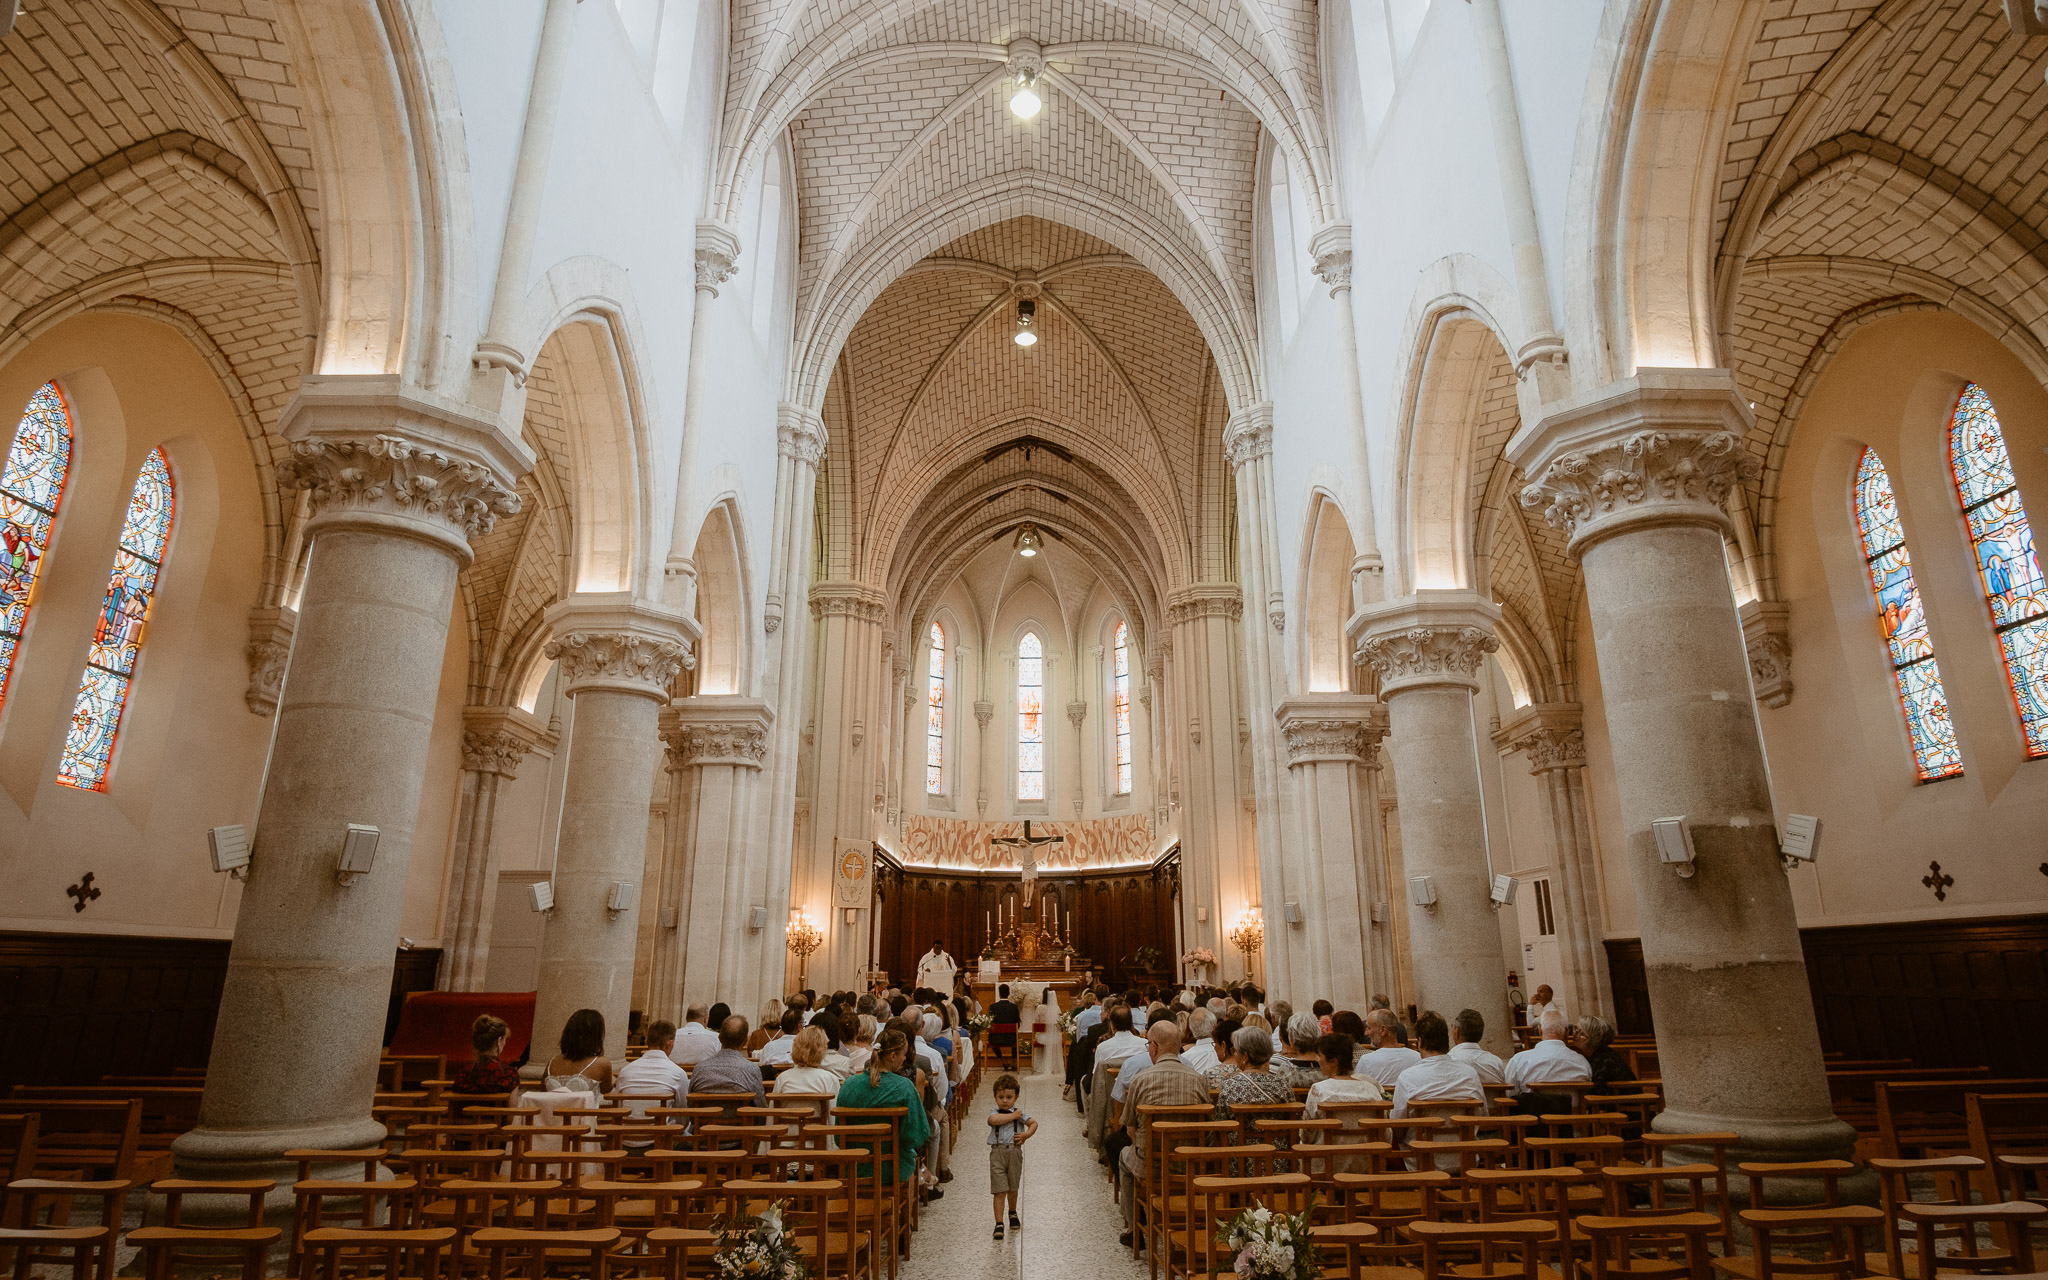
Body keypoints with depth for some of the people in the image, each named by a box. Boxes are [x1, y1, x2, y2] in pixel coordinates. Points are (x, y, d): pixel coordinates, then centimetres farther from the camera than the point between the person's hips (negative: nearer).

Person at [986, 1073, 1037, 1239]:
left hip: (1015, 1152, 2)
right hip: (998, 1152, -2)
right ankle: (999, 1224, -4)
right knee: (999, 1191, -8)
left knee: (1012, 1188, 18)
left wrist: (1026, 1135, -10)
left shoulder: (1019, 1114, 5)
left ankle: (1013, 1213, 43)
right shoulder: (994, 1113, -1)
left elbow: (1034, 1123, 6)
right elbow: (994, 1120, -24)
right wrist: (1013, 1116, -17)